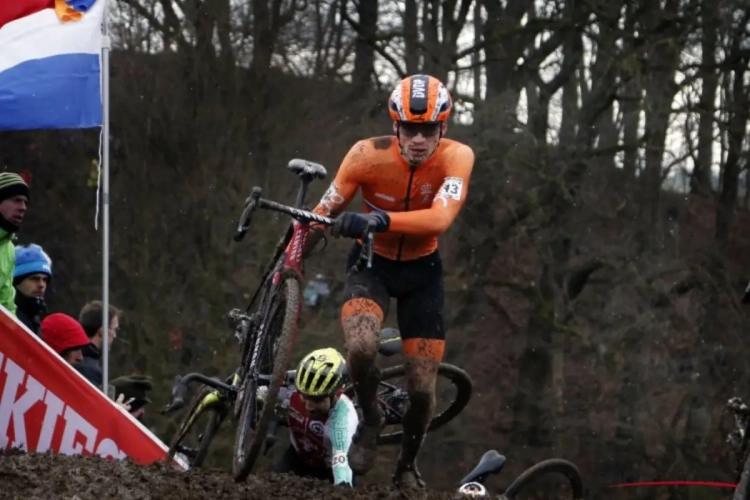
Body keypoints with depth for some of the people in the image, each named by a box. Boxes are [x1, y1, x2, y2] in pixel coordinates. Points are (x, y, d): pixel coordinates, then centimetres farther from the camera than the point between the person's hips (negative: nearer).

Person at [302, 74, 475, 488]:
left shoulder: (457, 158, -25)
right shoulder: (368, 155, -25)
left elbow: (440, 218, -41)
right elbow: (323, 213, -18)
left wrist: (380, 220, -54)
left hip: (421, 270, 1)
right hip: (372, 263, -1)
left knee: (422, 389, 1)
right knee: (361, 348, -31)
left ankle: (408, 465, 30)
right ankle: (369, 419, 0)